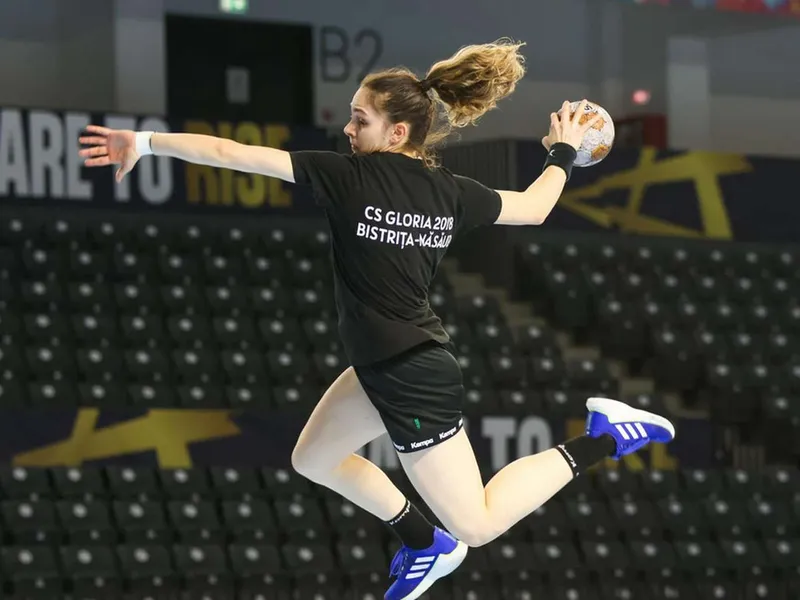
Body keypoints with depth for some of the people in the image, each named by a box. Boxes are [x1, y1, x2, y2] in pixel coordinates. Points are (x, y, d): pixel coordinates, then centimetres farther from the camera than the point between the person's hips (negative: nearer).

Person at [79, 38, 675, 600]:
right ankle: (427, 545, 34)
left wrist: (145, 142, -16)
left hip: (413, 380, -8)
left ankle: (600, 439, 0)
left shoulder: (349, 177, -19)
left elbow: (233, 154, -20)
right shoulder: (452, 191, -2)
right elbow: (534, 208, 14)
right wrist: (564, 153, 33)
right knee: (313, 458, 24)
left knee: (477, 525, 4)